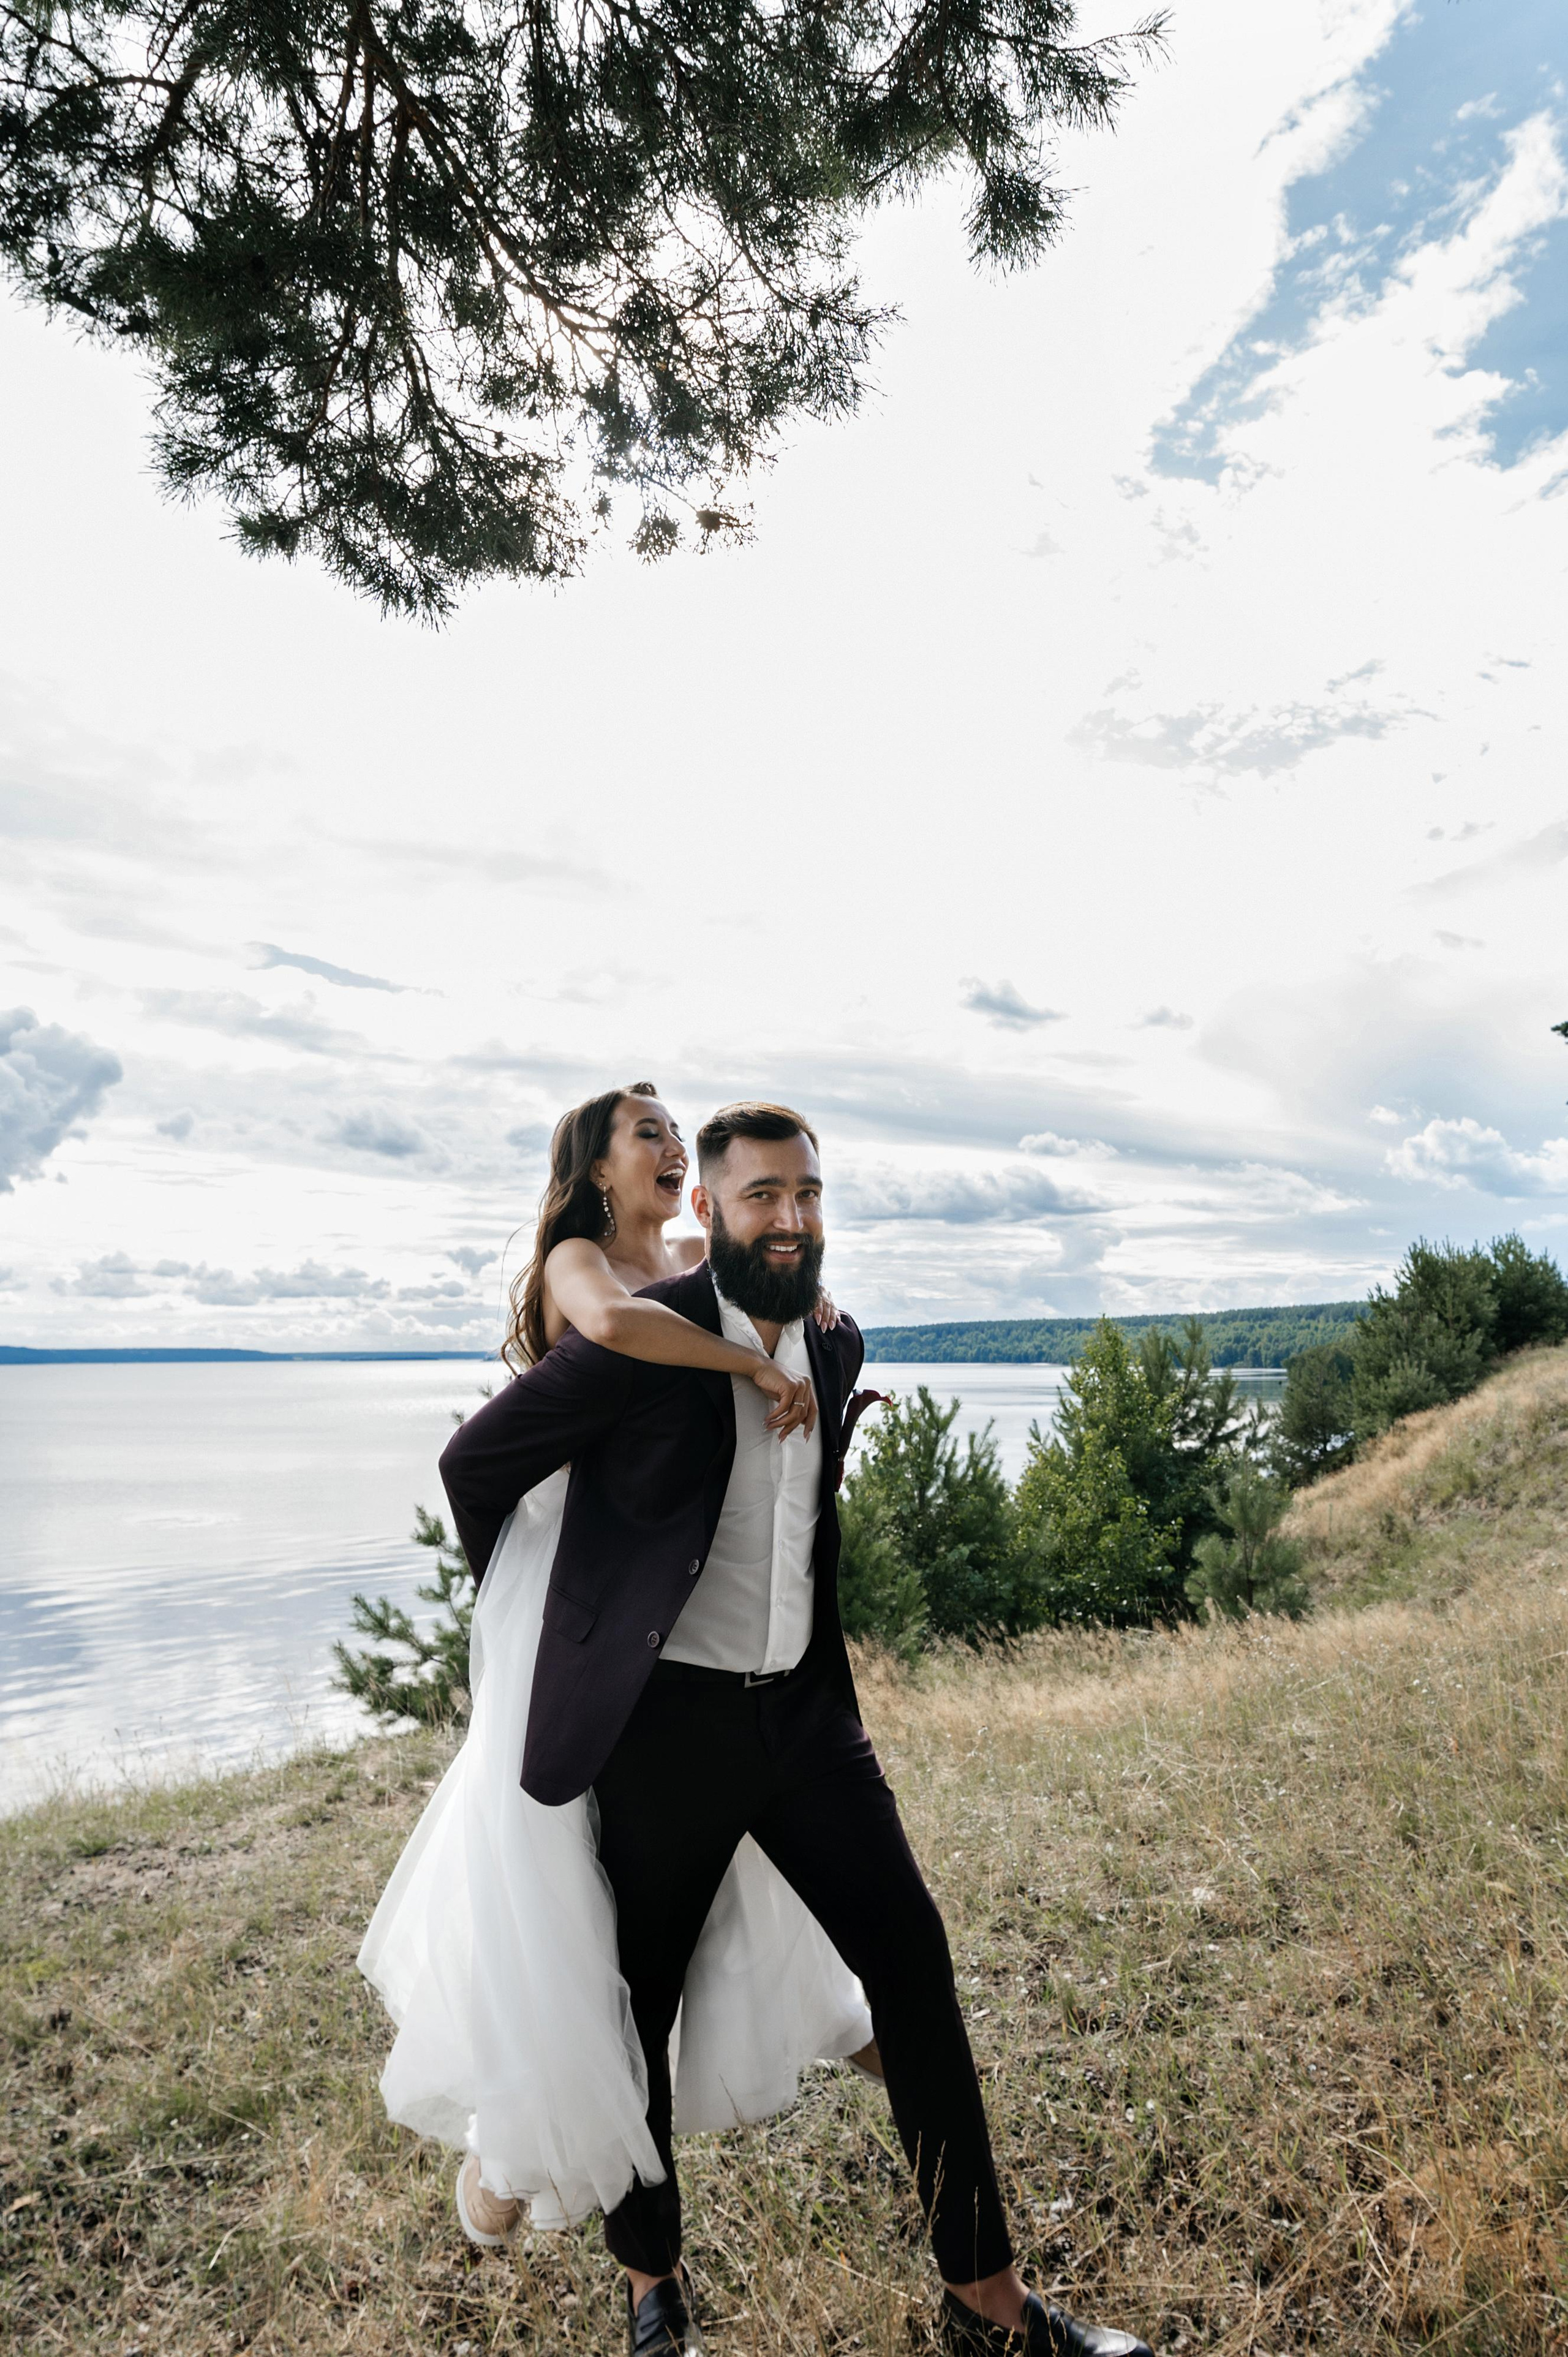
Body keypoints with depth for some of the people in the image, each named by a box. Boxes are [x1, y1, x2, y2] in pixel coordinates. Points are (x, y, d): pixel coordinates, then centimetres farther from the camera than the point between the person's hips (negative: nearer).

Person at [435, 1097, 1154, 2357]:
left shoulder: (838, 1347, 3)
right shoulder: (640, 1338, -17)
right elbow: (476, 1463, -6)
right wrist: (534, 1608, 9)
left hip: (804, 1708, 5)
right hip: (666, 1721, -5)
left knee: (914, 1963, 6)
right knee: (636, 2006, 12)